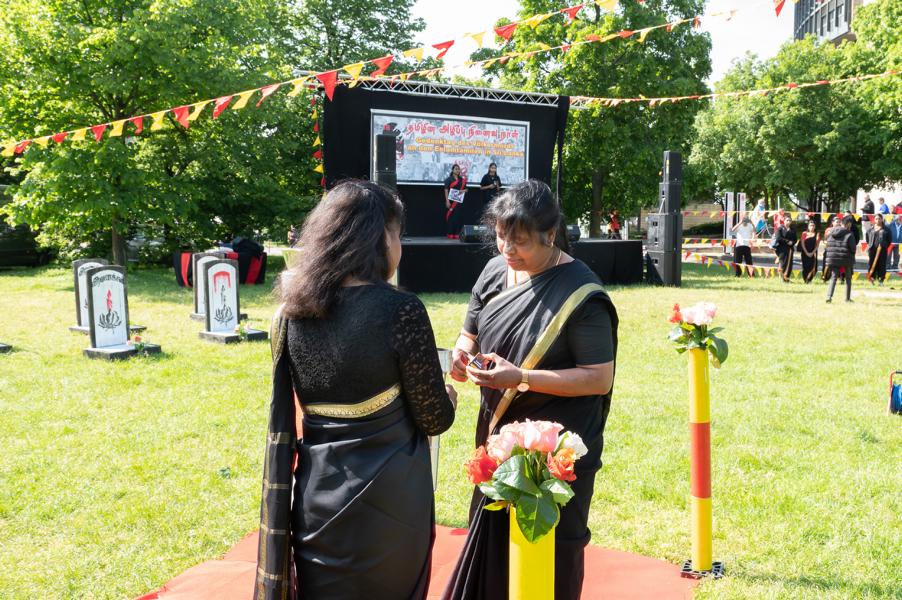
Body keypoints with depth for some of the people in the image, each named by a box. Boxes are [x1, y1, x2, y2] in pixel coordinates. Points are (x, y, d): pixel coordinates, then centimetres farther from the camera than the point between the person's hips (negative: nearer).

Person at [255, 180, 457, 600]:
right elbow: (435, 420, -11)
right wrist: (448, 398, 11)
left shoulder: (292, 309, -2)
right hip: (387, 498, -4)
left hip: (315, 493, 5)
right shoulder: (400, 310, -18)